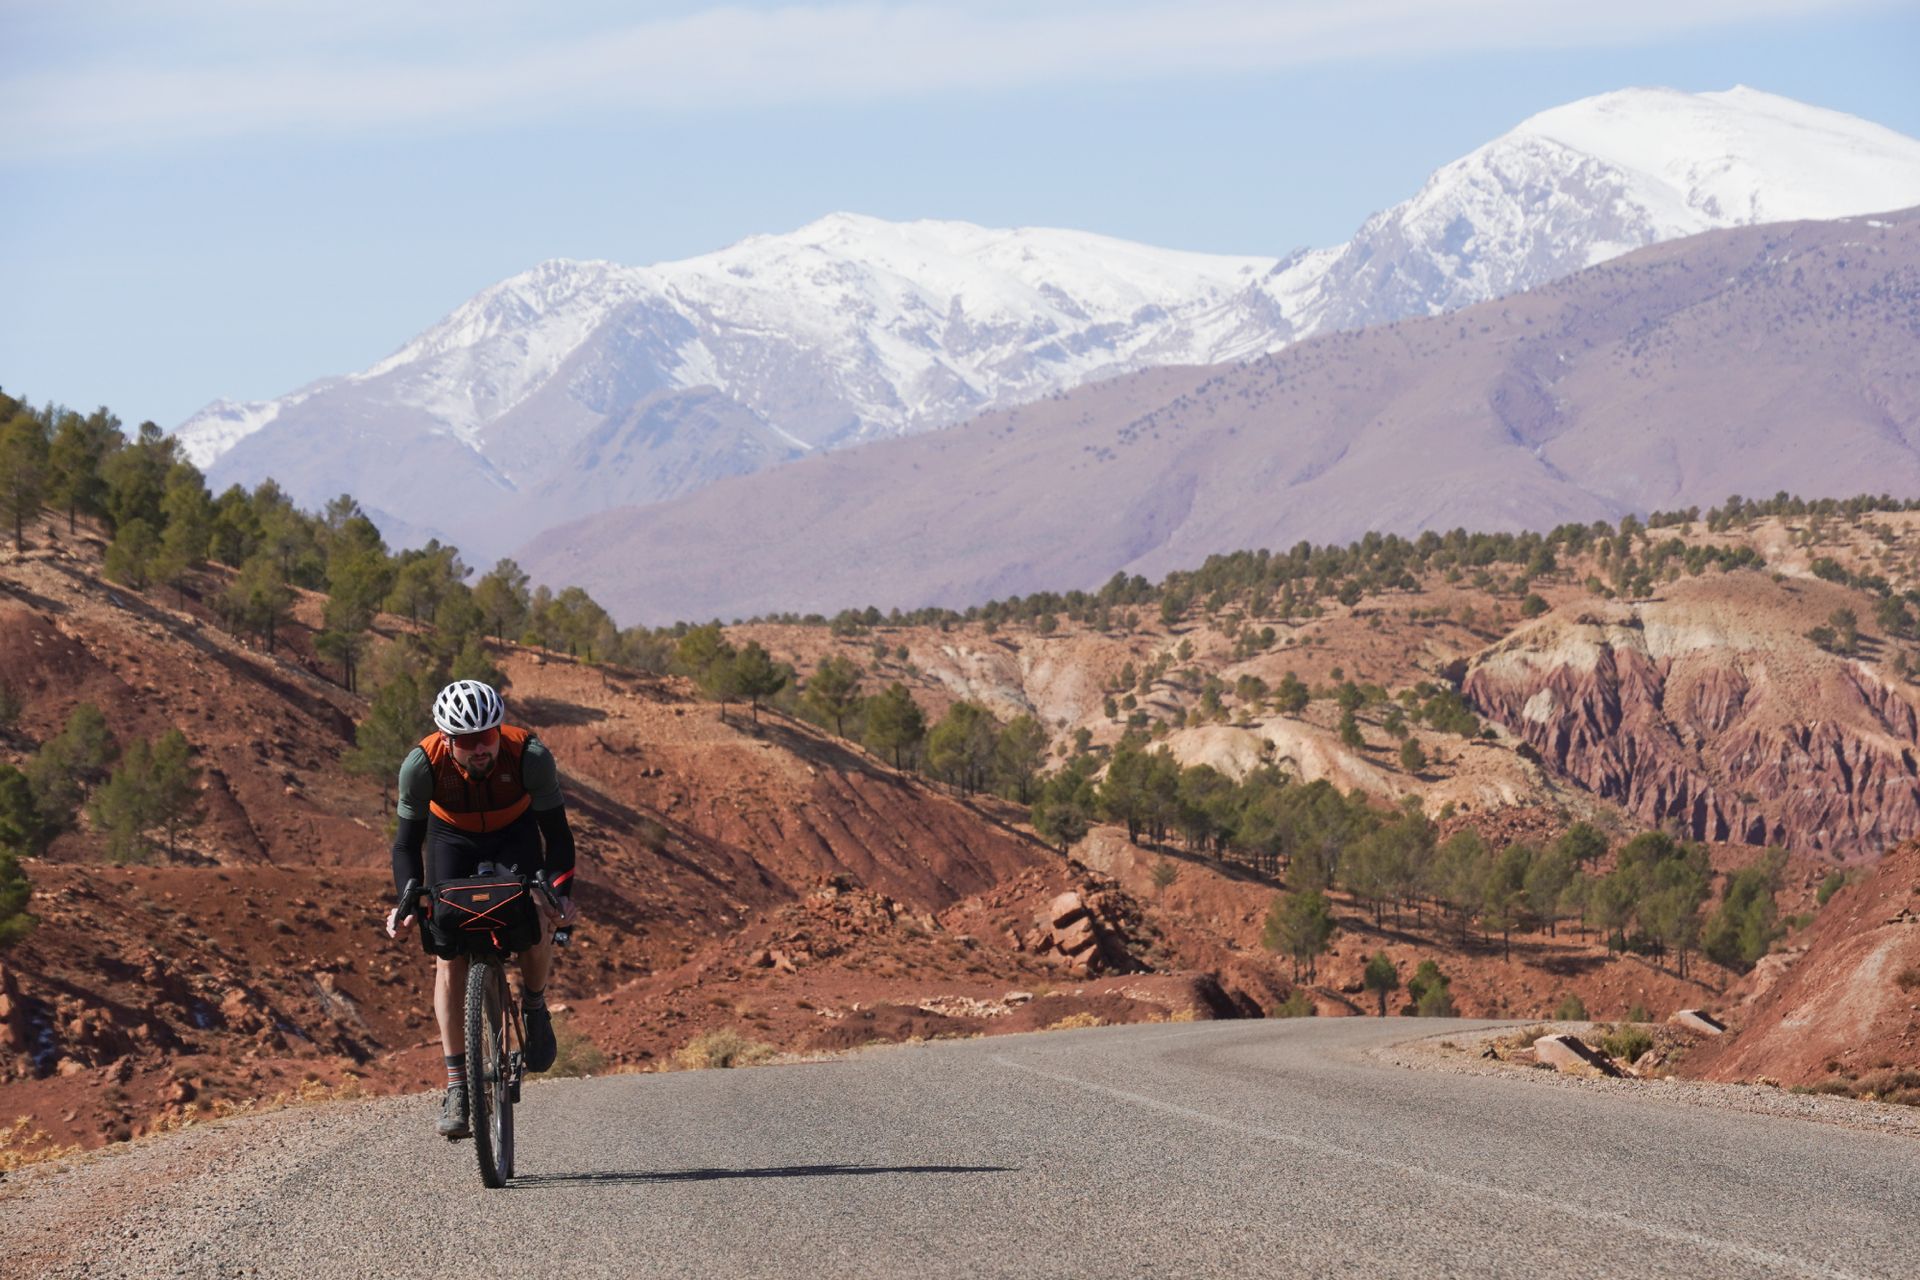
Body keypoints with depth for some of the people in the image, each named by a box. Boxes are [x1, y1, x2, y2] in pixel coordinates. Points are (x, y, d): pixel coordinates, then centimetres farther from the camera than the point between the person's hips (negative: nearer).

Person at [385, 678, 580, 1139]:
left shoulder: (531, 756, -33)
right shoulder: (422, 765, -31)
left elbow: (555, 828, -22)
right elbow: (407, 843, -20)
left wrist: (562, 890, -35)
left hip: (516, 838, 0)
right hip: (453, 840, 0)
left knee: (537, 926, -27)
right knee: (449, 958, -11)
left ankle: (534, 1006, 6)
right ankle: (457, 1087, -7)